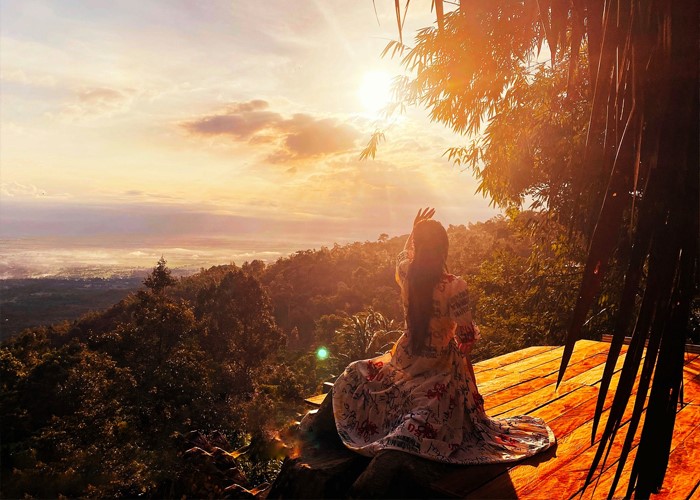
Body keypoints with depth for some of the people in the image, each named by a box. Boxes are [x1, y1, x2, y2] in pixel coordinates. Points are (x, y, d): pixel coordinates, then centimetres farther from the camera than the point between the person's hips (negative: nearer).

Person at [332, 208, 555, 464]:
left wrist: (415, 231, 21)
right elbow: (466, 335, -16)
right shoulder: (454, 286, -22)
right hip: (440, 364, -4)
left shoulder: (405, 275, -9)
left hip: (405, 360, 4)